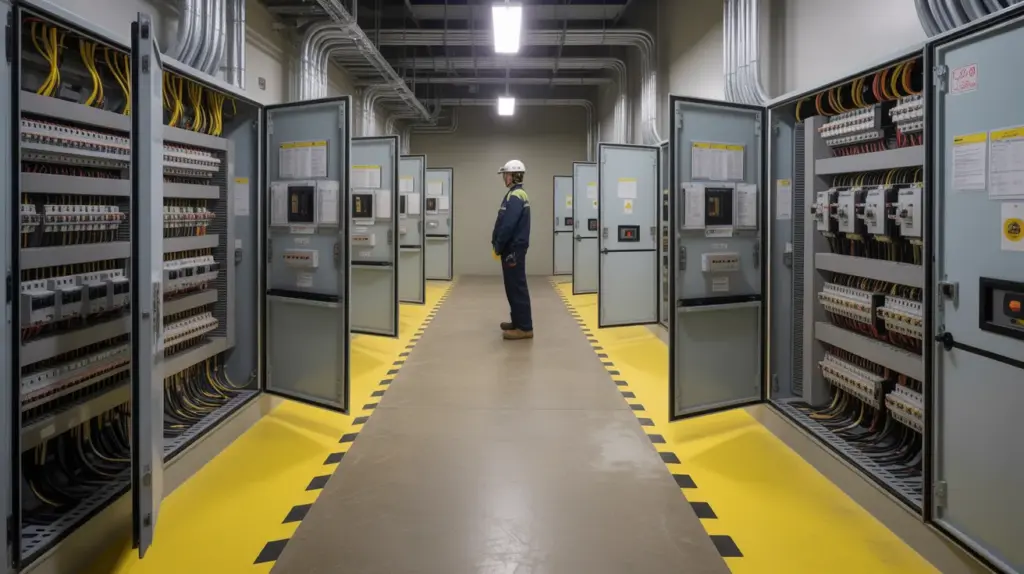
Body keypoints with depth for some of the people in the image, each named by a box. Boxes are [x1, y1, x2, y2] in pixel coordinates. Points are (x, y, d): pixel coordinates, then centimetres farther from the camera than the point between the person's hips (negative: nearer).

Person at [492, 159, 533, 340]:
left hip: (513, 249, -10)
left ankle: (525, 327, -7)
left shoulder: (515, 196, -17)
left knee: (517, 287, -9)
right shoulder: (517, 194, 16)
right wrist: (497, 243, 12)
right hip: (513, 247, 10)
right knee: (513, 286, 15)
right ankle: (518, 321, 23)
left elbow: (508, 225, -23)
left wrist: (498, 246, -14)